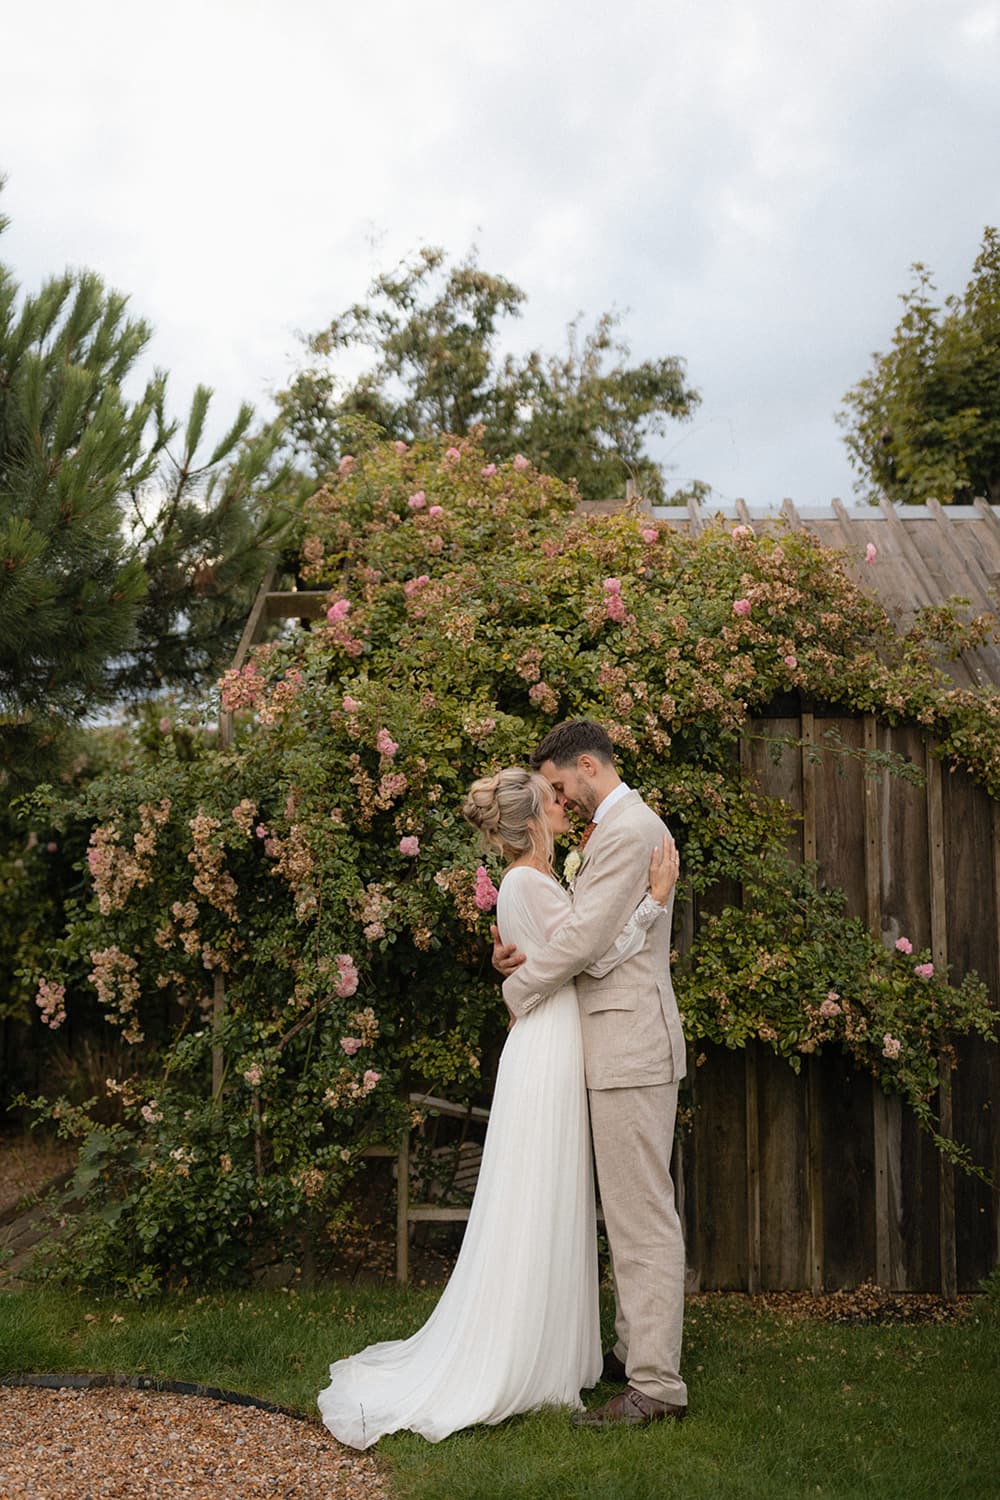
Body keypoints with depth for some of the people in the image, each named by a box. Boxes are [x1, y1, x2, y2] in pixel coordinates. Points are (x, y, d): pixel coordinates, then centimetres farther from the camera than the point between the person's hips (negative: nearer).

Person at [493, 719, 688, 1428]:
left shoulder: (628, 830, -14)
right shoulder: (618, 827, 20)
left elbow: (585, 935, -20)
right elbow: (593, 934, 17)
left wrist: (519, 989, -6)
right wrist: (529, 953, -2)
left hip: (631, 1044, -11)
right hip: (624, 1045, 11)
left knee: (643, 1214, -7)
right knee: (631, 1210, 16)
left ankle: (656, 1386, -3)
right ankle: (636, 1350, 27)